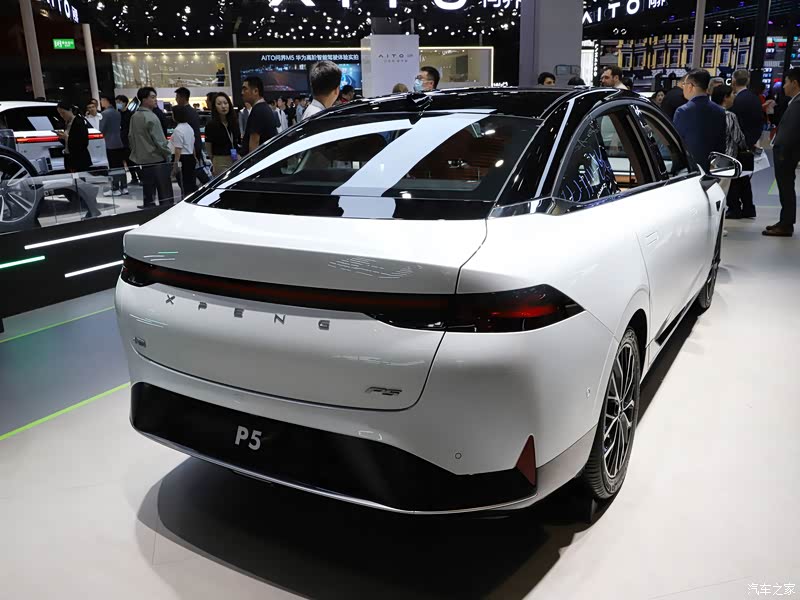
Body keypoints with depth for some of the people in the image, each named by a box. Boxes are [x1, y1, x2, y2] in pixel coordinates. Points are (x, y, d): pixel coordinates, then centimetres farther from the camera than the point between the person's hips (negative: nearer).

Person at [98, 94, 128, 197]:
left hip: (110, 143, -7)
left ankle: (115, 190, 0)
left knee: (113, 167, -3)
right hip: (119, 142, 7)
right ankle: (124, 188, 13)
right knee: (121, 165, 10)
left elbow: (101, 129, -12)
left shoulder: (105, 113, -13)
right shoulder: (117, 112, 10)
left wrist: (103, 135, 7)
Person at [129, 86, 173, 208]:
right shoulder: (151, 117, -15)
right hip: (157, 159, -8)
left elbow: (131, 137, 15)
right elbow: (159, 140, -17)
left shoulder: (134, 116, 10)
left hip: (142, 159, 8)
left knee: (148, 191, 13)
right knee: (165, 193, -4)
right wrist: (168, 153, -5)